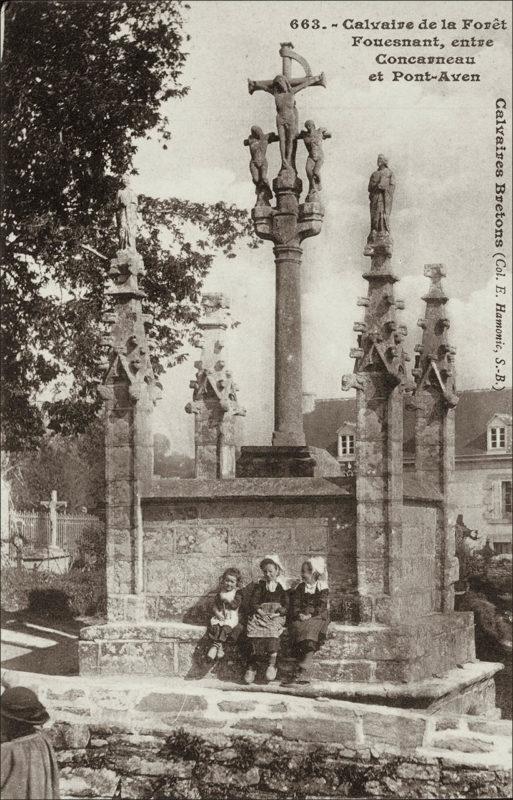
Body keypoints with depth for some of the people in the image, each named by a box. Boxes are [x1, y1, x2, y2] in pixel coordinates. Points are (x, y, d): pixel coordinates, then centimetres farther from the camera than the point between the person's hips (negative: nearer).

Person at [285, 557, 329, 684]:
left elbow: (321, 606, -2)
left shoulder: (322, 587, 8)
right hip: (300, 619, 2)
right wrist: (299, 614, -11)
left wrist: (310, 614, -16)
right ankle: (304, 674, -34)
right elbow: (294, 605, 9)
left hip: (317, 618, -2)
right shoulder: (299, 588, 18)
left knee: (310, 636, -32)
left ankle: (300, 672, -38)